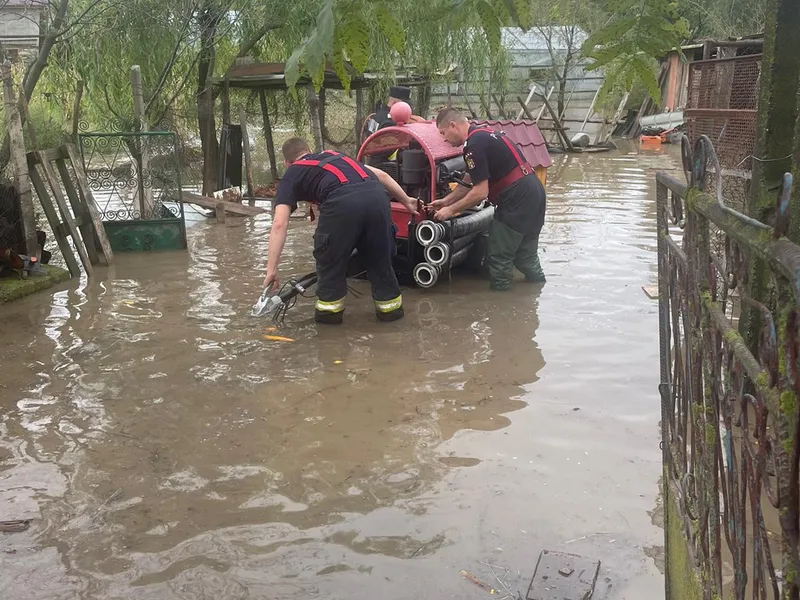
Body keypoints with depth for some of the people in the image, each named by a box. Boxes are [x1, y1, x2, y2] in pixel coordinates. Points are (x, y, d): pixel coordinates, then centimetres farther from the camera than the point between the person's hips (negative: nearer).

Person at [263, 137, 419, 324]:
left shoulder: (292, 174, 26)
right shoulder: (335, 156, 40)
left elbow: (279, 224, 13)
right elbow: (381, 175, 36)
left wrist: (272, 268, 12)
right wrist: (406, 201, 46)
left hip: (342, 201, -4)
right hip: (377, 196, 4)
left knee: (330, 257, 21)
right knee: (379, 256, 24)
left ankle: (330, 307, 26)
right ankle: (390, 306, 33)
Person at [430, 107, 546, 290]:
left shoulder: (475, 144, -16)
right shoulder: (482, 136, 15)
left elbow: (480, 192, -18)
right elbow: (469, 182, 23)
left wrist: (451, 210, -7)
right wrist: (446, 200, 21)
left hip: (517, 201, -10)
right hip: (533, 195, 10)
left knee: (499, 258, 1)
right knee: (525, 256, 21)